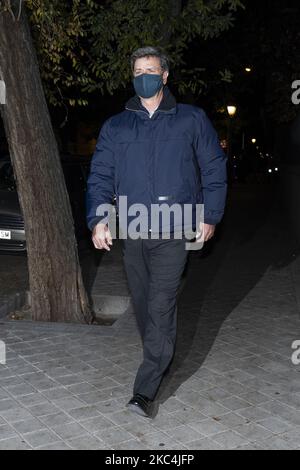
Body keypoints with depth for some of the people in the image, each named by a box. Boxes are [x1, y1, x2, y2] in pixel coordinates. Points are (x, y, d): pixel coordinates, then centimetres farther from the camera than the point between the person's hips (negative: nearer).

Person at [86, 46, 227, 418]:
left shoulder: (192, 119, 7)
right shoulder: (115, 126, 12)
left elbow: (214, 168, 9)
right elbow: (100, 176, 6)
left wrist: (210, 216, 2)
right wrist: (97, 219, -9)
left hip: (173, 232, -3)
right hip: (131, 232, 4)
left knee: (161, 307, -9)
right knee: (142, 304, 11)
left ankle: (145, 390, -4)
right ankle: (160, 360, 32)